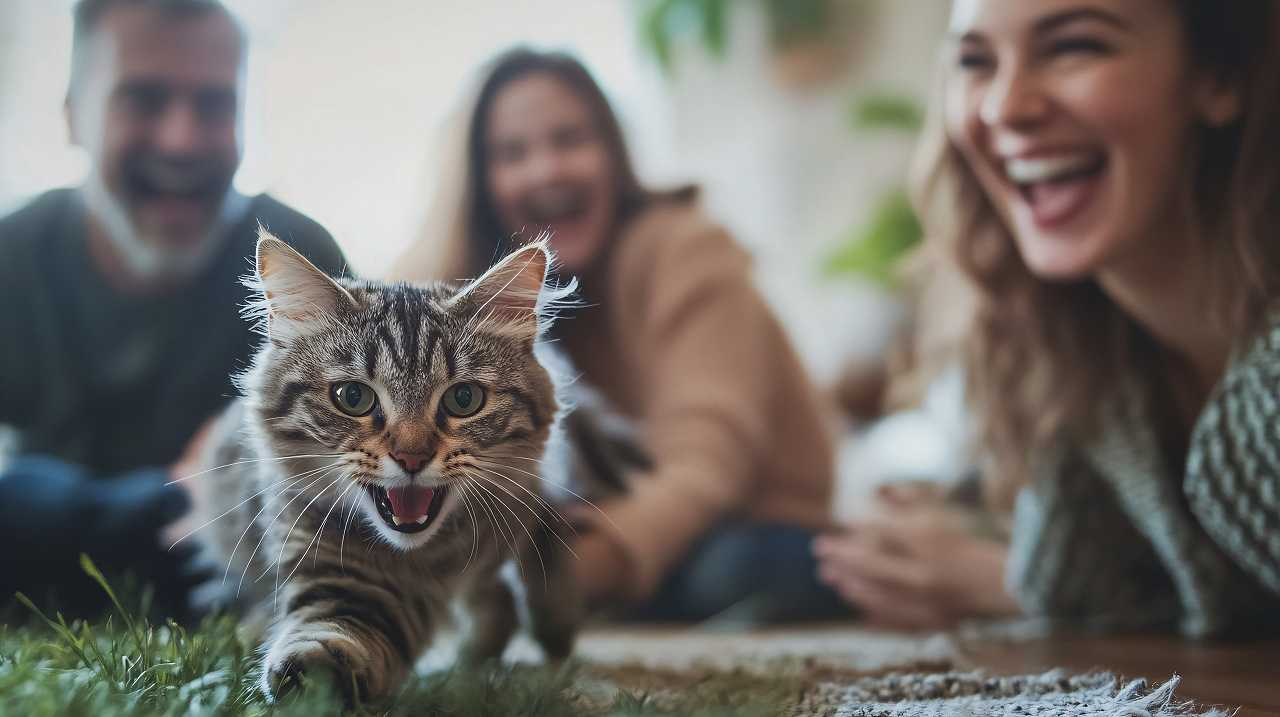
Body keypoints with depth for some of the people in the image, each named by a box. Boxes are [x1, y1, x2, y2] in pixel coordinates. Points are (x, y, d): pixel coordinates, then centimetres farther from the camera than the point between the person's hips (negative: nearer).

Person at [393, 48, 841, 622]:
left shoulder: (684, 250, -17)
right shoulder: (483, 270, -1)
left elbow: (707, 465, -30)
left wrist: (586, 560, -50)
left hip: (760, 534, -3)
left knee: (726, 567, -37)